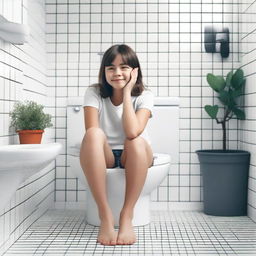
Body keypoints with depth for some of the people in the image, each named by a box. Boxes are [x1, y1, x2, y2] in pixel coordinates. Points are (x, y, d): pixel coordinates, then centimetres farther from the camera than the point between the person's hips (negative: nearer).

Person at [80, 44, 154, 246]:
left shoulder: (144, 96, -8)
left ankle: (127, 216, -28)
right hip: (104, 157, 1)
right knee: (94, 136, -34)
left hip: (135, 157, 0)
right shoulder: (94, 93, -5)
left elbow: (132, 132, -26)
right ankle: (105, 215, -31)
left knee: (136, 142, -36)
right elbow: (91, 131, -15)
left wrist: (127, 92, -21)